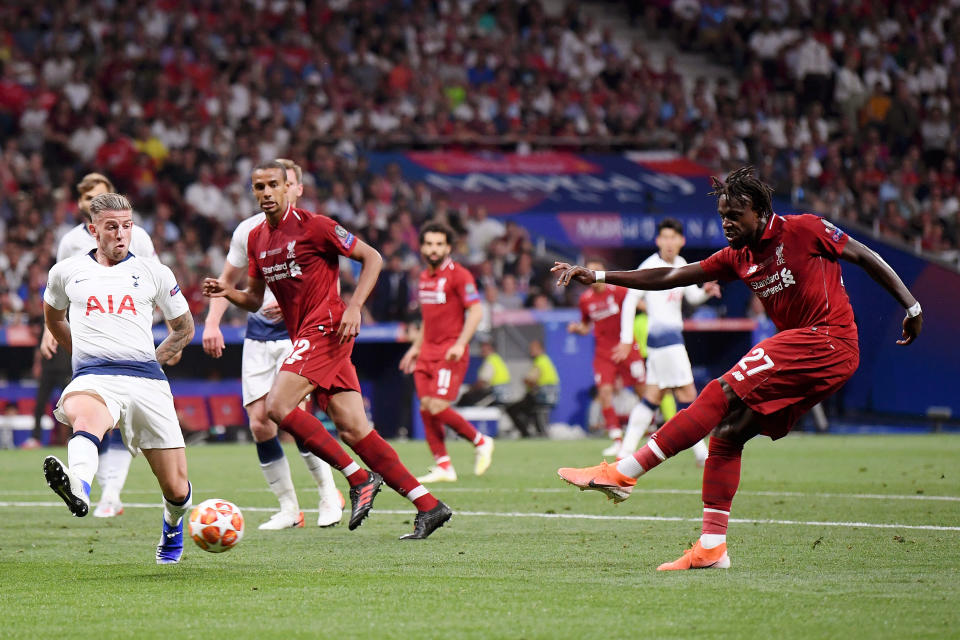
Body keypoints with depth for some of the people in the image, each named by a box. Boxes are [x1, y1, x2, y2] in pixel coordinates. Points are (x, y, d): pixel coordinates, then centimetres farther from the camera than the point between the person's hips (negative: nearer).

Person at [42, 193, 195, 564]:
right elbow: (53, 316, 34)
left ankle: (173, 526, 38)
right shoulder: (67, 272, 14)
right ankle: (78, 487, -71)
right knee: (84, 414, -41)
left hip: (147, 382, 1)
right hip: (92, 379, -1)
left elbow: (185, 328, 24)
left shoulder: (154, 273, 12)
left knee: (175, 488, 2)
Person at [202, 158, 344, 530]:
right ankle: (288, 508, 8)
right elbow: (228, 281, 18)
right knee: (259, 422, -5)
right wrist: (212, 323, 5)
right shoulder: (248, 230, 6)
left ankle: (329, 493, -4)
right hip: (258, 333, 4)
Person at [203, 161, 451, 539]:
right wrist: (227, 293, -1)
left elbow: (372, 257, -6)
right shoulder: (256, 238, 14)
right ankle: (428, 506, 1)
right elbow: (255, 299, 21)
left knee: (278, 407, -20)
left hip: (326, 328, -8)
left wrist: (354, 308, -16)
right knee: (352, 430, 0)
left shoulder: (313, 226, -8)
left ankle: (360, 479, -13)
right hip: (303, 335, 8)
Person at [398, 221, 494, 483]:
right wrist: (416, 347, 24)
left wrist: (460, 344, -24)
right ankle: (443, 466, 6)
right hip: (428, 351, 8)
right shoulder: (424, 277, 15)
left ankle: (481, 442, 5)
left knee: (438, 407, -15)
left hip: (451, 352, -8)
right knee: (425, 408, 0)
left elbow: (476, 312, -15)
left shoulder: (459, 275, -9)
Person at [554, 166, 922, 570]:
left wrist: (911, 306, 3)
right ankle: (711, 547, 1)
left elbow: (865, 257, 4)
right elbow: (669, 277, 14)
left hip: (828, 340, -8)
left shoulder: (803, 230, -4)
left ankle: (624, 473, -23)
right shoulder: (738, 258, 15)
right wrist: (599, 276, 8)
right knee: (728, 431, 0)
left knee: (722, 394, -18)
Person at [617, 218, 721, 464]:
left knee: (653, 396, 9)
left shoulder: (681, 265, 14)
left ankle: (625, 454, 11)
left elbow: (692, 296, 25)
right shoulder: (650, 266, -8)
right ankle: (701, 454, -5)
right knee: (687, 395, -9)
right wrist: (626, 339, -12)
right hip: (663, 334, -9)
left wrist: (706, 291, 2)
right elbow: (630, 300, -8)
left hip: (673, 334, 9)